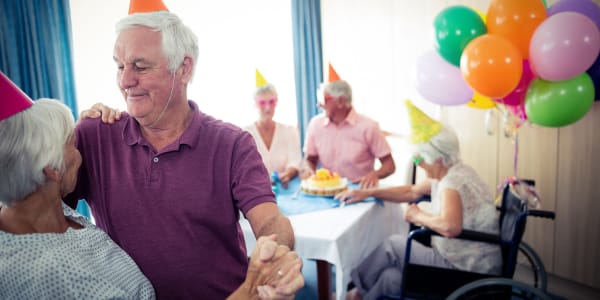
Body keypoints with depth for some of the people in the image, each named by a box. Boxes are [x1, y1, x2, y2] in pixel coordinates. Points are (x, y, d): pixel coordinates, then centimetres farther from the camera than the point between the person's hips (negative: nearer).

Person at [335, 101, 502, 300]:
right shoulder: (447, 175, 7)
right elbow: (411, 192, 18)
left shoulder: (453, 183, -24)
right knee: (390, 277, 3)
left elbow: (449, 227, -42)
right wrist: (368, 193, 13)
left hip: (467, 276, -8)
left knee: (394, 244, 0)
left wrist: (418, 216, -22)